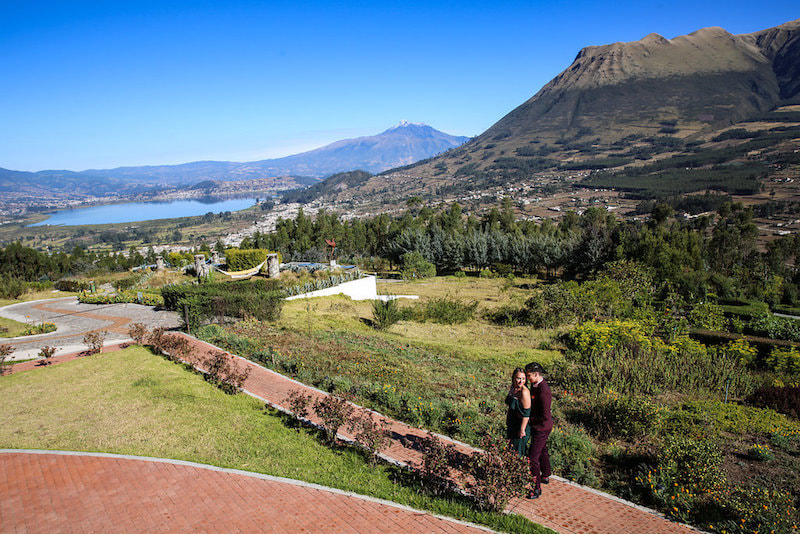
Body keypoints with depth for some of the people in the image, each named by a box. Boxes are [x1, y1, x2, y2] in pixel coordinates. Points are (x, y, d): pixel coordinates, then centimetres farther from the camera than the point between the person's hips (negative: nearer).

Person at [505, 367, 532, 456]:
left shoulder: (524, 392, -25)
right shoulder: (513, 388, 0)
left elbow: (526, 413, -24)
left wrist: (522, 429, -21)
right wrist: (508, 421, 21)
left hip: (521, 424, -8)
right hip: (512, 424, 8)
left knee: (517, 450, 3)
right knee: (511, 447, 21)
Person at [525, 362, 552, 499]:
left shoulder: (543, 391, -30)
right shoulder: (534, 385, -1)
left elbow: (545, 417, -28)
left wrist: (529, 419, -18)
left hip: (541, 428, -10)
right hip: (537, 427, 10)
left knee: (533, 457, -4)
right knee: (542, 451, 27)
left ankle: (536, 489, 8)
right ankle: (545, 476, 47)